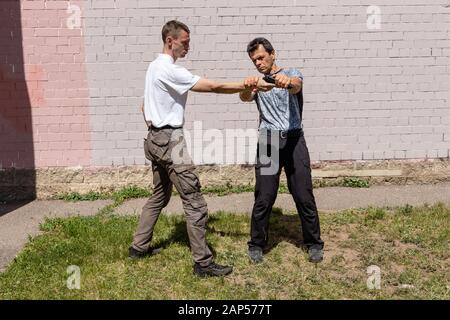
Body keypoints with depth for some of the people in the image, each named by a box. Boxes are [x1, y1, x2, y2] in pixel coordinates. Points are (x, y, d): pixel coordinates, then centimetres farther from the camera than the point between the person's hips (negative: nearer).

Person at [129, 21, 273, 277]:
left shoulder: (155, 66, 14)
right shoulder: (169, 70, -18)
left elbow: (145, 106, 22)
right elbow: (214, 87, -20)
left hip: (157, 139, 11)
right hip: (171, 141, -11)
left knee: (160, 196, 20)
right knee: (195, 202, -7)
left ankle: (139, 247, 29)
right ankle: (203, 262, -1)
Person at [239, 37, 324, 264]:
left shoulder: (291, 74, 6)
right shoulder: (256, 82, 13)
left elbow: (296, 86, -19)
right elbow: (245, 98, -11)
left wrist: (287, 82, -45)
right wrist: (247, 89, -36)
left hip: (294, 139, -1)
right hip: (268, 142, 1)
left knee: (304, 196, 3)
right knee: (264, 198, 1)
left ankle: (314, 243, 19)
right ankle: (256, 245, 17)